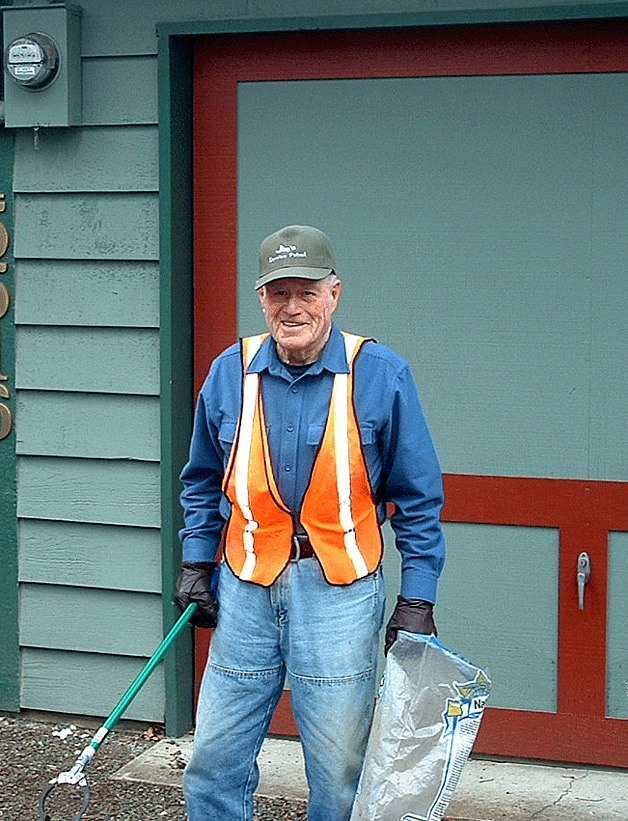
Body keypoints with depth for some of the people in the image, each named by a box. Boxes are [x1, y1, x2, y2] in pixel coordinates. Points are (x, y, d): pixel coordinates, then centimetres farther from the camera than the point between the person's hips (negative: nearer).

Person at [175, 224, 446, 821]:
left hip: (340, 592, -3)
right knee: (215, 758, 6)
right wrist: (196, 564, 10)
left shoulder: (380, 375, -5)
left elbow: (418, 497, 0)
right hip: (245, 587, 3)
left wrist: (417, 600, -3)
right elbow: (204, 481, 17)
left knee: (339, 769, 5)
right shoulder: (230, 372, 4)